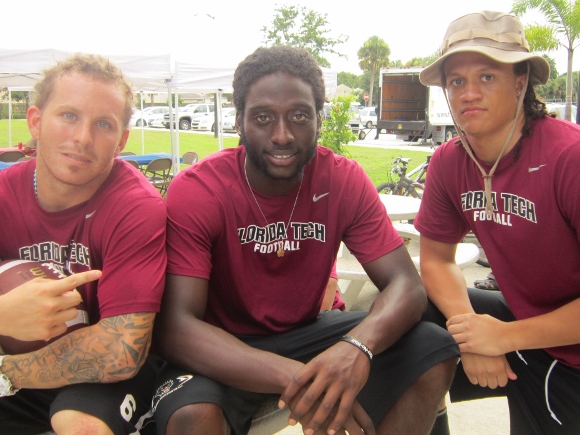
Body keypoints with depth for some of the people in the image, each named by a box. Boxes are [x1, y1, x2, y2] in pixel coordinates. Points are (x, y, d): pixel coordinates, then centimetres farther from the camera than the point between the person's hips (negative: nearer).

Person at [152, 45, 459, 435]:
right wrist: (292, 376, -42)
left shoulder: (345, 180, -10)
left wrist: (358, 345, -39)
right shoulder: (195, 191, -19)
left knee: (435, 352, -14)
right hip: (223, 349, -3)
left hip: (307, 332, 4)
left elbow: (406, 284, -14)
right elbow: (174, 326, -26)